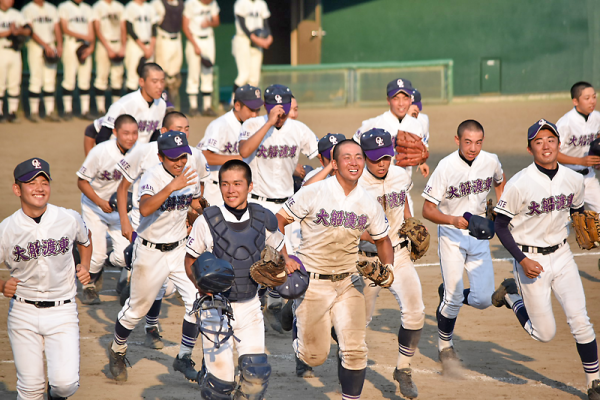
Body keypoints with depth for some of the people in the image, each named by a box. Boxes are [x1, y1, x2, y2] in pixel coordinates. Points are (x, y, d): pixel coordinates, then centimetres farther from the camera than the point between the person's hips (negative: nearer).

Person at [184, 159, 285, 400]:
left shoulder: (263, 220, -4)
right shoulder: (207, 221, -13)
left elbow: (278, 251, 15)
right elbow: (190, 262, 0)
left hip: (249, 306, 2)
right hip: (216, 306, -2)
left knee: (257, 372, -9)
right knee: (221, 379, -3)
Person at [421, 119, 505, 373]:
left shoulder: (491, 162, -6)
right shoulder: (446, 167, -19)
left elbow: (499, 181, 20)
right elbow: (428, 210, -16)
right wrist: (453, 220, -32)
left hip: (479, 234, 4)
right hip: (451, 235, -4)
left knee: (483, 299, -5)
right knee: (453, 299, -7)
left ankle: (448, 294, 28)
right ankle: (445, 345, 19)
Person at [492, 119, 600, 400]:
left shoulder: (575, 180, -3)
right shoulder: (519, 184, -18)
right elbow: (501, 226, -11)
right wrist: (522, 260, -19)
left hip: (562, 255, 4)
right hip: (530, 259, -4)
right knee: (545, 333, 3)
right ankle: (511, 294, 28)